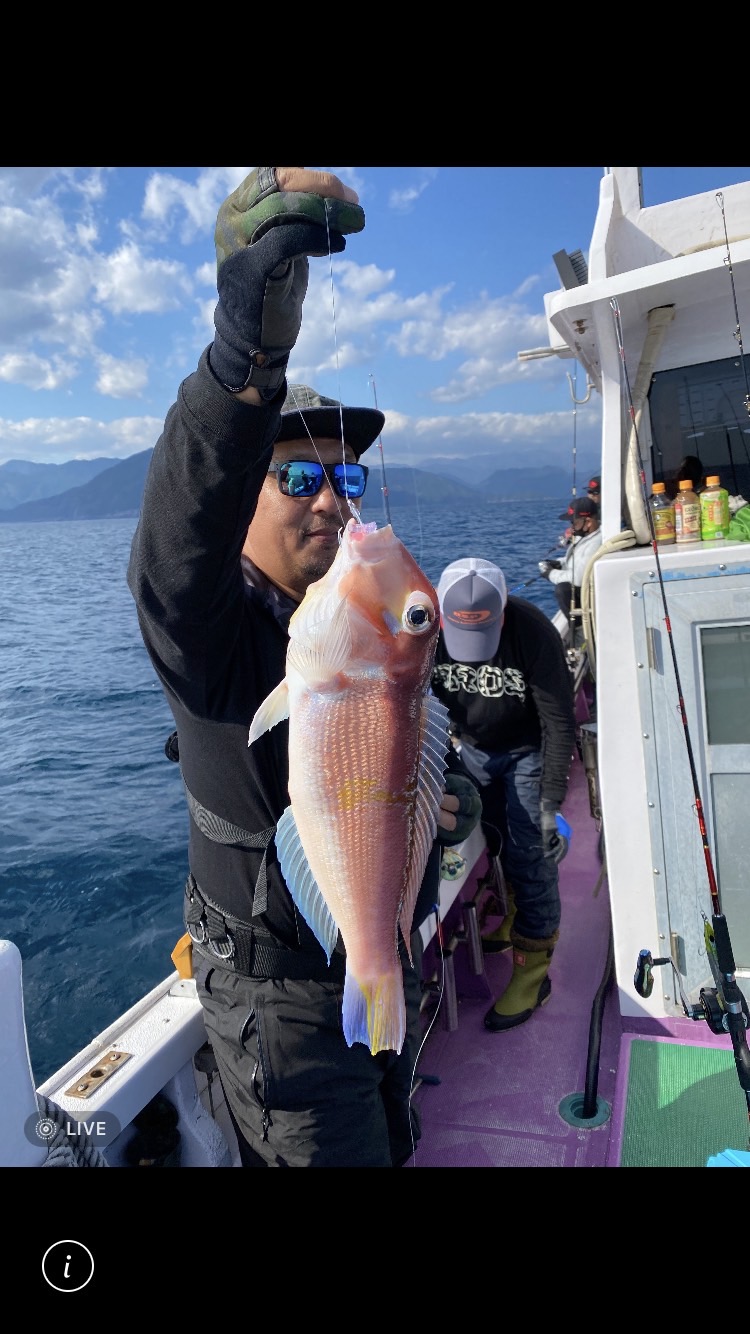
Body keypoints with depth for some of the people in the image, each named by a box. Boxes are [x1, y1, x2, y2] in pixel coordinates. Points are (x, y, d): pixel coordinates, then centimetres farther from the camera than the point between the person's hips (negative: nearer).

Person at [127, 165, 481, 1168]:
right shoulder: (215, 627, -22)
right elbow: (175, 549, -48)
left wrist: (453, 800, -1)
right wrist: (244, 362, -62)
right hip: (283, 1000, -6)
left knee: (393, 1149, 28)